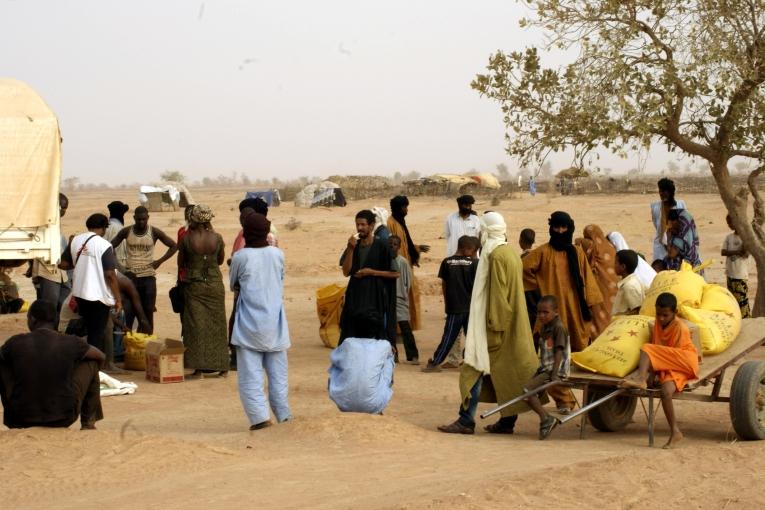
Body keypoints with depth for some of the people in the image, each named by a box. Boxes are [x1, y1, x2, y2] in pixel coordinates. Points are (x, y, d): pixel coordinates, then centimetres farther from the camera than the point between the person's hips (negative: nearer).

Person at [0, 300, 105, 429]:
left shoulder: (16, 343, -8)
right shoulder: (70, 343, -9)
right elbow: (101, 357, 9)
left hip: (22, 420, 1)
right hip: (64, 419, -1)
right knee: (91, 362, 16)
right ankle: (88, 422, 19)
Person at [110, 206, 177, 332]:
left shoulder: (154, 232, -3)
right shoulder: (126, 232, 0)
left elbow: (174, 246, 3)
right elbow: (111, 246, 10)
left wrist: (160, 261, -5)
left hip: (148, 276, 0)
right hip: (130, 275, 0)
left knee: (148, 311, 4)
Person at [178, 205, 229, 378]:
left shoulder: (187, 238, -11)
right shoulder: (217, 238, -7)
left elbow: (181, 263, 2)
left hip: (194, 286, -1)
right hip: (215, 284, 1)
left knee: (196, 325, 4)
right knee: (216, 325, 11)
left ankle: (198, 367, 1)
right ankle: (220, 366, 16)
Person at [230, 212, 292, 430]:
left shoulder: (240, 257, -8)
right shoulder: (277, 254, 0)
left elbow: (233, 284, 8)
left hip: (249, 325, -3)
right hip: (275, 324, 3)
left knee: (250, 375, -3)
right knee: (278, 374, 12)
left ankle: (259, 416, -16)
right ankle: (284, 415, 14)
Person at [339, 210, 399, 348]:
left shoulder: (382, 247, -4)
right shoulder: (353, 246, 9)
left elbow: (395, 273, -3)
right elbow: (346, 272, 1)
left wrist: (372, 272, -11)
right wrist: (351, 249, -9)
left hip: (376, 297, -4)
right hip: (356, 297, 4)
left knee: (378, 338, -5)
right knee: (353, 338, 2)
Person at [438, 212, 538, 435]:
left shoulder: (496, 255, -16)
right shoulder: (511, 253, 13)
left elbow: (498, 294, -20)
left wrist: (493, 327, -19)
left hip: (496, 323, -10)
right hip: (513, 324, 10)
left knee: (476, 368, -5)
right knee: (507, 372, 10)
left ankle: (466, 420, -4)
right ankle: (507, 421, 12)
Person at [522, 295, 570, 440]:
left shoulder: (559, 327, -13)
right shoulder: (544, 328, 12)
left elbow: (559, 352, -18)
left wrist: (554, 375, -23)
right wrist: (539, 371, 20)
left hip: (555, 370, -9)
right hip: (545, 369, 9)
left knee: (527, 390, -19)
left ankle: (546, 418, -14)